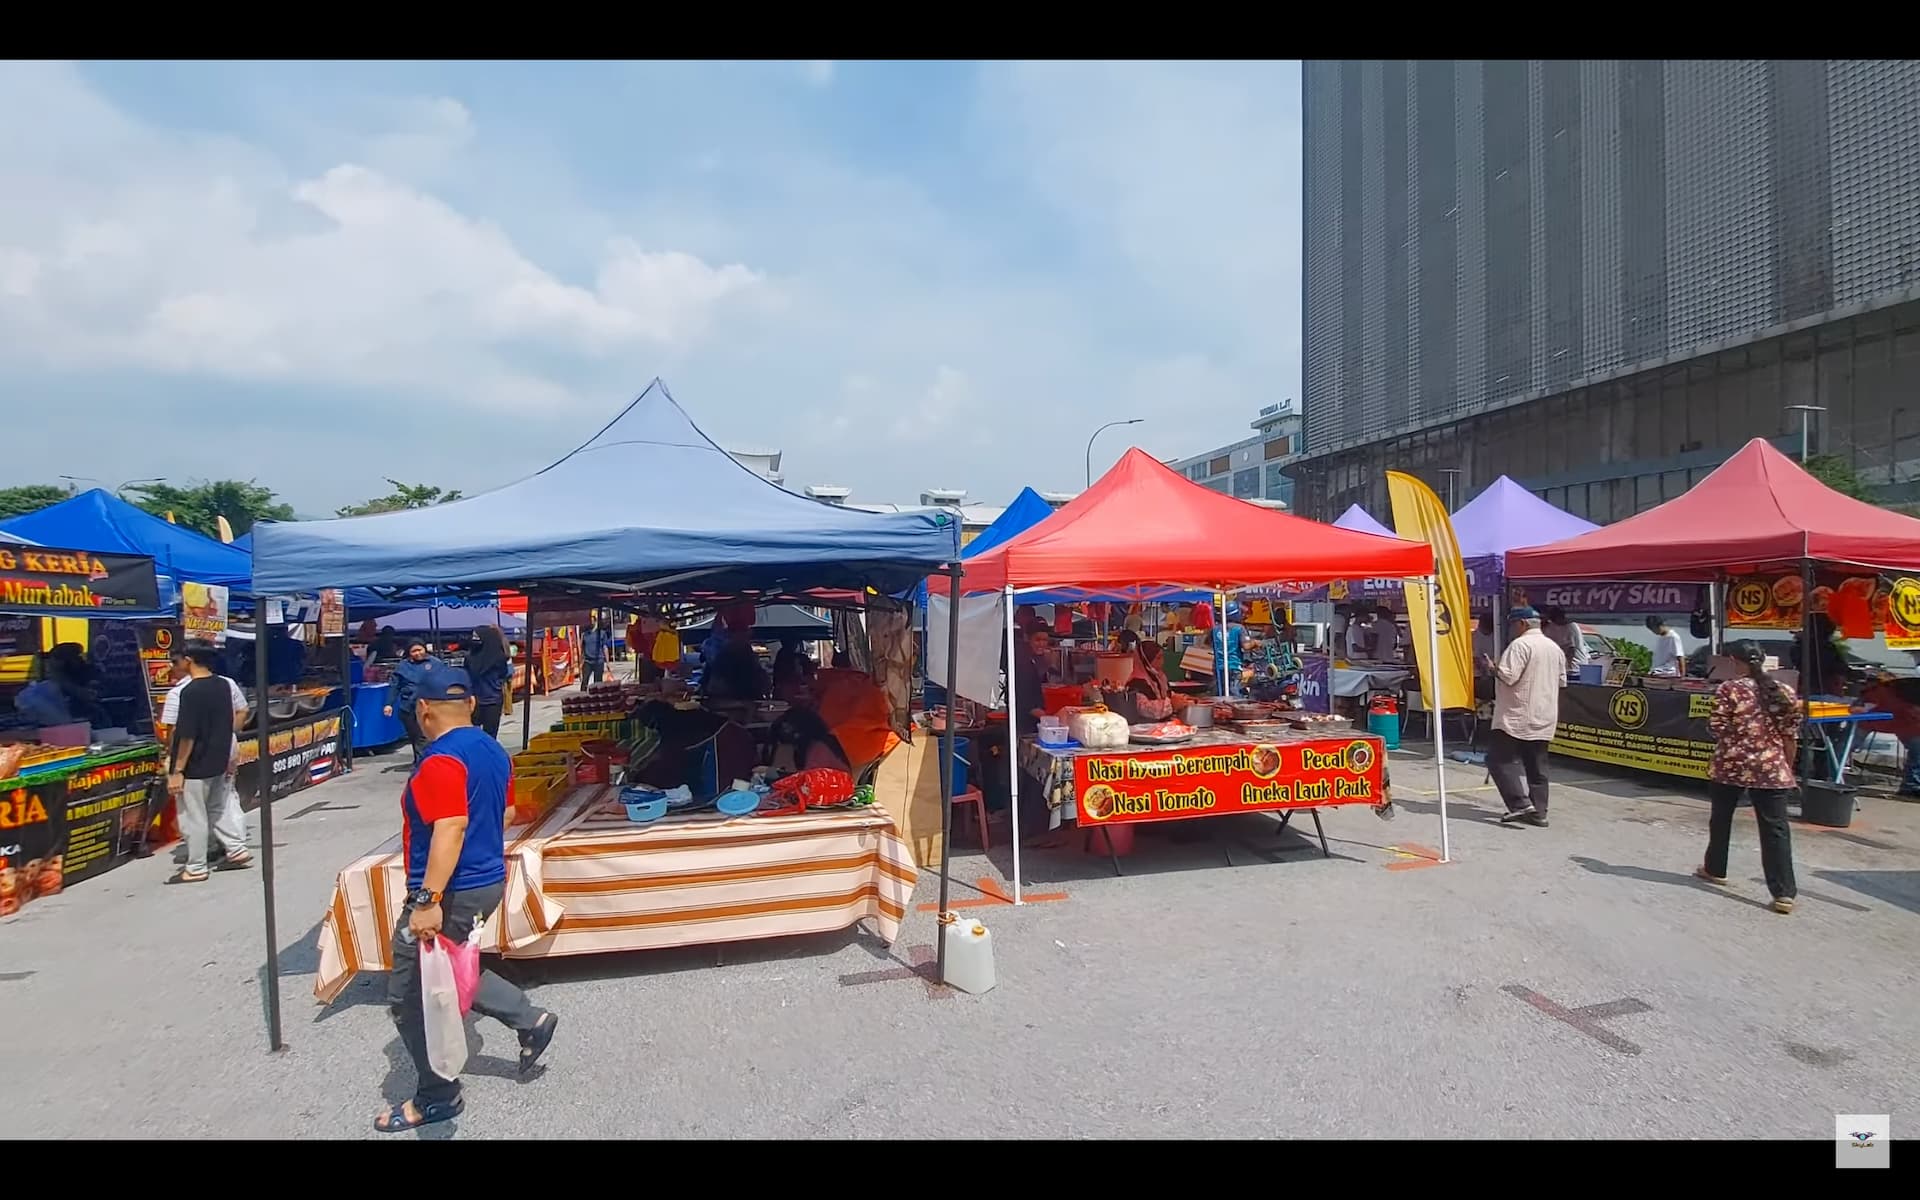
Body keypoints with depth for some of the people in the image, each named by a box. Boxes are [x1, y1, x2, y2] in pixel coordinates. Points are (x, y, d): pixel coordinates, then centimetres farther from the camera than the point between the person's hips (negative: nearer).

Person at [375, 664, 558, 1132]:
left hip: (451, 893, -9)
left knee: (410, 995, 7)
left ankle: (437, 1096, 20)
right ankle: (531, 1019, 24)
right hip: (487, 881, 9)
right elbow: (502, 815, 16)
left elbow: (450, 829, -29)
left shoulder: (441, 760, -21)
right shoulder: (494, 751, 6)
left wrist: (428, 899, -29)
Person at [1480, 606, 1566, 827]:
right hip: (1543, 718, 8)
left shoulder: (1520, 645, -13)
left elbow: (1508, 676, -21)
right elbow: (1562, 681, 20)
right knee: (1536, 766, 11)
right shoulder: (1555, 648, 14)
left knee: (1499, 760, -4)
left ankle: (1521, 804, -14)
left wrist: (1491, 667, -4)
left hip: (1517, 717, -8)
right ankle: (1539, 812, 11)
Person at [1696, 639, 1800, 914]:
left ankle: (1715, 869, 32)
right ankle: (1784, 894, -5)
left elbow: (1717, 728, -9)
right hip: (1772, 770, 2)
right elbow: (1790, 736, 5)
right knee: (1775, 829, 0)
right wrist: (1788, 768, 16)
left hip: (1730, 766, -2)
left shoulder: (1728, 690, -8)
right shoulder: (1785, 692, 4)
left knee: (1721, 819, 17)